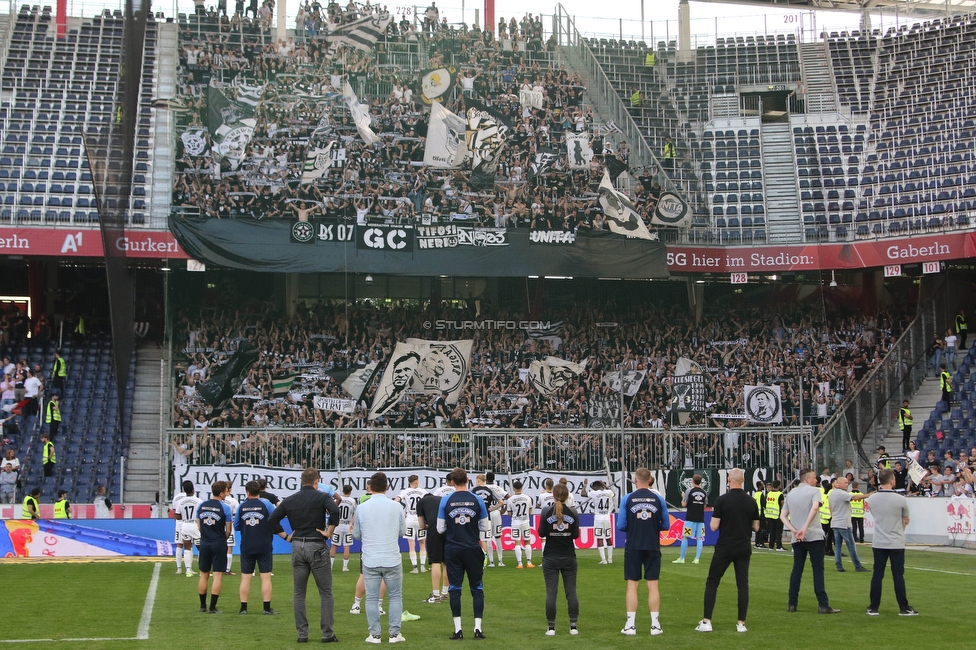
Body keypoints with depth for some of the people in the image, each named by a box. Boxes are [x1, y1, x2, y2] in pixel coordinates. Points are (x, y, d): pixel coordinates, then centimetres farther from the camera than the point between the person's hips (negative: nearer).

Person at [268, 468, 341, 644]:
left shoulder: (289, 500, 8)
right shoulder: (322, 497, -4)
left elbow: (272, 520, 5)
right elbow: (335, 511, -22)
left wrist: (285, 536, 9)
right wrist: (329, 532, -11)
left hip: (297, 547, 3)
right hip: (317, 547, -3)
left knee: (299, 594, 11)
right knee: (326, 593, 4)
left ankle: (302, 634, 9)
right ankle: (327, 634, 2)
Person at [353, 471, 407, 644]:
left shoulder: (362, 508, -3)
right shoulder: (396, 507, -4)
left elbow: (356, 534, 8)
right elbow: (402, 531, 8)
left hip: (370, 561, 0)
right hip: (392, 560, 0)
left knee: (372, 598, 7)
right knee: (395, 597, 10)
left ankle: (374, 634, 7)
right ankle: (394, 633, 9)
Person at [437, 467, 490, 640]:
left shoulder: (446, 501, -4)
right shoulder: (477, 500, -3)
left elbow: (440, 528, 1)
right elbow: (485, 527, 3)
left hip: (452, 550, 0)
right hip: (473, 549, 0)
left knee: (455, 589, 5)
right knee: (477, 588, 7)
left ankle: (458, 630, 4)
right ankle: (477, 628, 2)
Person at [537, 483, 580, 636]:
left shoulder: (546, 513, -8)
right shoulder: (573, 514, -4)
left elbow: (541, 533, -5)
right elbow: (576, 535, -2)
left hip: (550, 558, -1)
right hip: (569, 558, 1)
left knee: (551, 593, 2)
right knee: (571, 592, 7)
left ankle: (551, 627, 2)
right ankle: (573, 626, 6)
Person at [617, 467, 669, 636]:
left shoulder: (627, 499, -6)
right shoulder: (658, 499, -2)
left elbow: (621, 526, -5)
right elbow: (665, 525, 4)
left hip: (633, 547, -1)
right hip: (653, 547, 1)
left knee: (632, 585, 5)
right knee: (653, 585, 6)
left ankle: (631, 625, 5)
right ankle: (655, 625, 7)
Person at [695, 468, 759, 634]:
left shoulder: (722, 500, -10)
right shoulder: (751, 502, 1)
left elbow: (713, 526, -10)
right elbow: (756, 527, 8)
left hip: (724, 548, -3)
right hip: (743, 549, 3)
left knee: (712, 583, 5)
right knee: (743, 584, 7)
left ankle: (706, 622, 0)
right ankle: (741, 623, 3)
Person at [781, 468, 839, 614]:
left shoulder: (791, 493, 15)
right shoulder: (814, 491, -3)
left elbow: (782, 516, 8)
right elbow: (815, 508, -23)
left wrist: (794, 530, -4)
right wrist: (805, 528, -26)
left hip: (797, 539, 5)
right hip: (814, 536, -5)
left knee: (797, 569, 9)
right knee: (818, 570, -4)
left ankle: (792, 604, 7)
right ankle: (823, 605, -7)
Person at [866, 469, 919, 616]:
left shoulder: (871, 499, -3)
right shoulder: (900, 499, -13)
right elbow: (906, 520, 2)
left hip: (878, 543, 3)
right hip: (896, 543, -3)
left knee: (877, 575, 7)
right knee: (898, 576, 3)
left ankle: (873, 608, 9)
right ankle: (904, 608, 8)